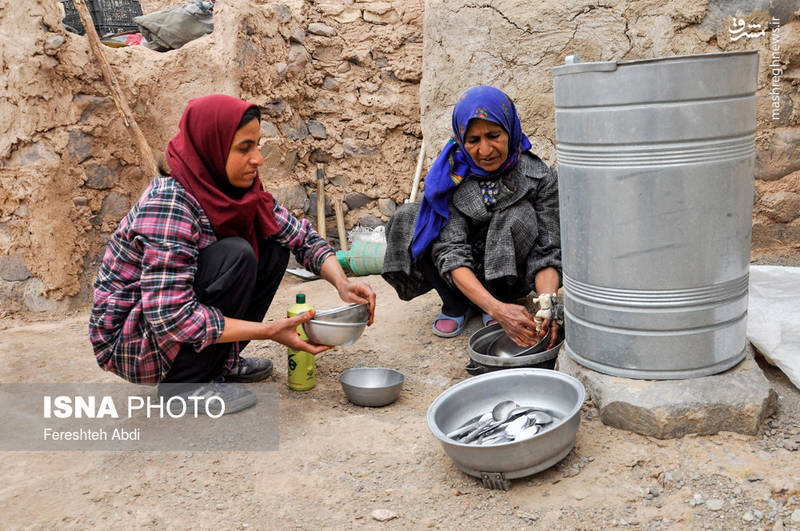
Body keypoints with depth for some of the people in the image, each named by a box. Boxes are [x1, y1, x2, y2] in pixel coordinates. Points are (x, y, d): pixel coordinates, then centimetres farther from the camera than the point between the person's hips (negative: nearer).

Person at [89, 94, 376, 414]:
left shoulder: (235, 190, -5)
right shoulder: (169, 205, -29)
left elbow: (302, 236, 1)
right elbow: (172, 317, -33)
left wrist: (342, 284, -18)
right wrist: (269, 331, -30)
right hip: (128, 343, -8)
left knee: (274, 246, 0)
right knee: (235, 255, -28)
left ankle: (222, 360, 6)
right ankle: (185, 384, -15)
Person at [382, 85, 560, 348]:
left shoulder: (539, 177, -19)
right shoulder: (450, 175, -19)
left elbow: (548, 253, -20)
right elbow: (452, 252, -28)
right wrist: (496, 308, -44)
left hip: (510, 275, -1)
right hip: (466, 280, 1)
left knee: (518, 215, -30)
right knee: (405, 217, -21)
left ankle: (497, 306, -13)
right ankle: (456, 306, -8)